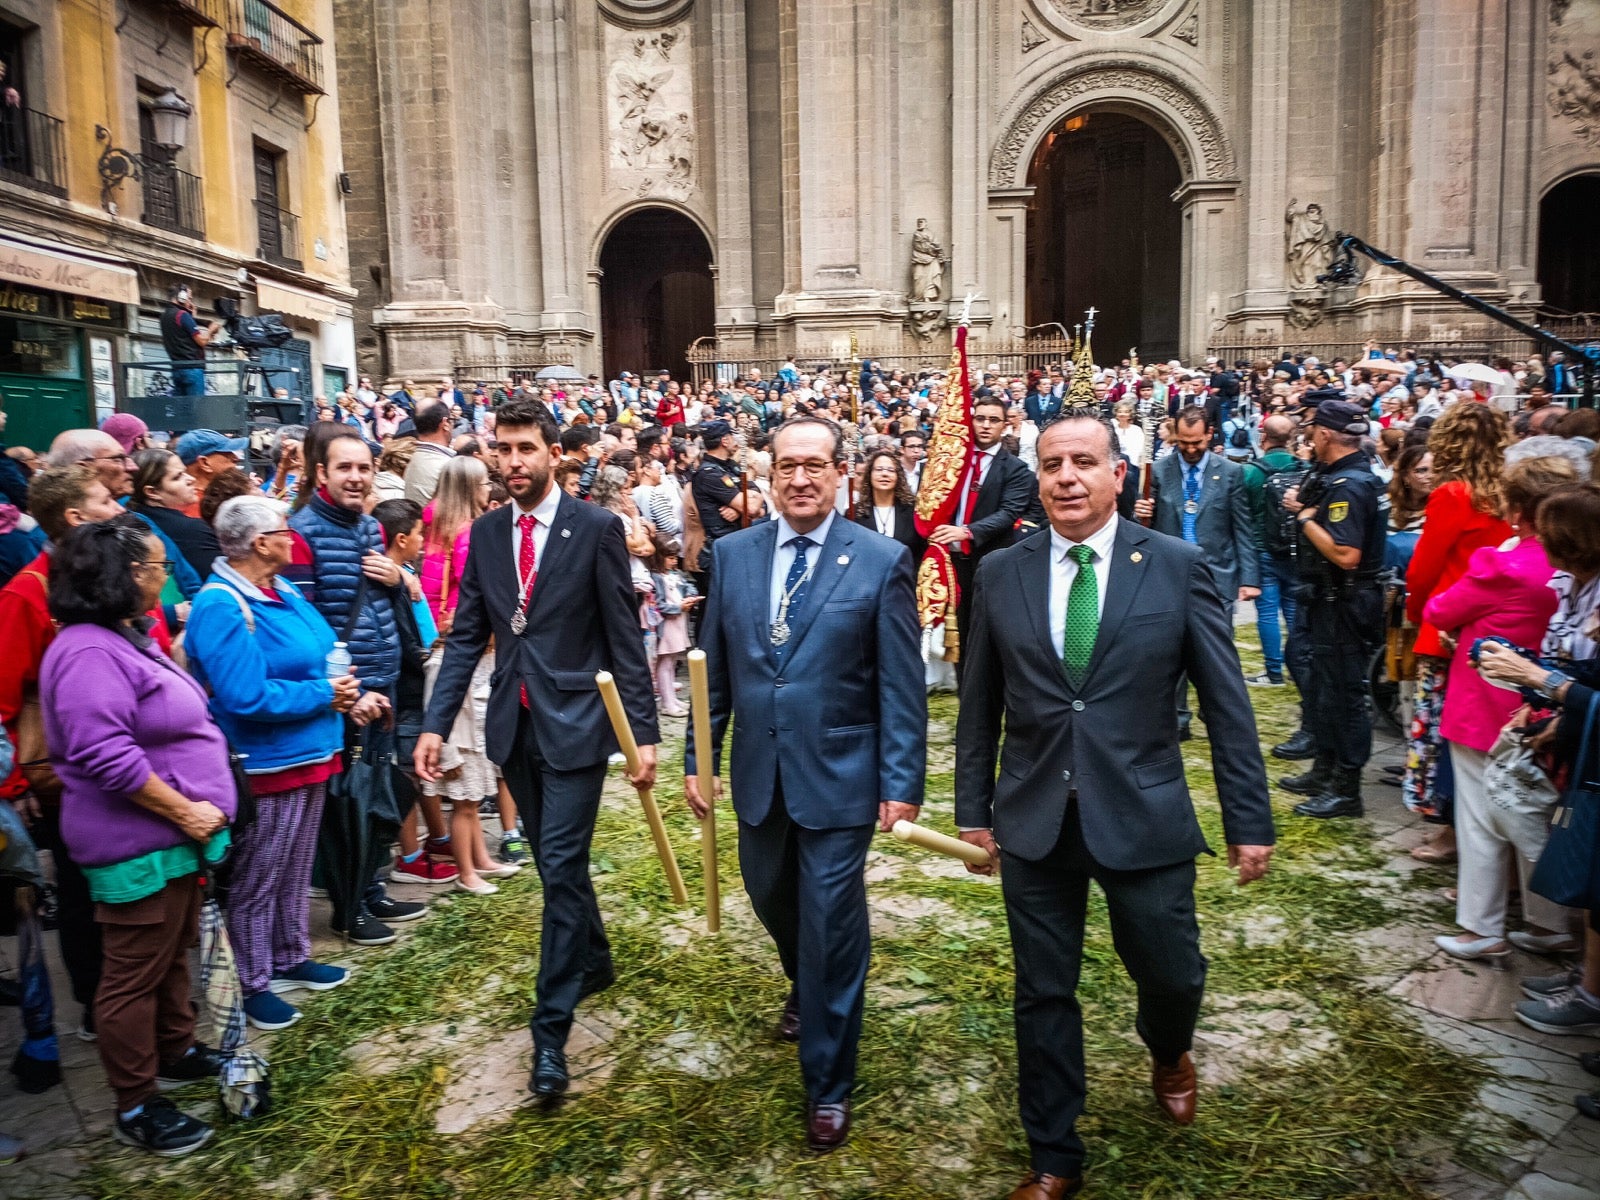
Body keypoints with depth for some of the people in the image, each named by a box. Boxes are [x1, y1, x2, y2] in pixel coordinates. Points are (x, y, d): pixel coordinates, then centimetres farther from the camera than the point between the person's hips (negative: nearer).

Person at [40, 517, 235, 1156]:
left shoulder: (129, 638, 12)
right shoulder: (88, 652, -21)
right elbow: (105, 755, -28)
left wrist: (199, 806, 15)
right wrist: (184, 811, -21)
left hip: (173, 834, 10)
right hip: (137, 844, -10)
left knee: (174, 952, 23)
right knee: (135, 975, 3)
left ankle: (175, 1051, 40)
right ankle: (136, 1107, 16)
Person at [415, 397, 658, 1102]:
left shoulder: (596, 529, -8)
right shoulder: (486, 534, 6)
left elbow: (625, 637, -8)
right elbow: (466, 635, 7)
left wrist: (644, 732, -11)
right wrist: (435, 724, 0)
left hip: (574, 722, -5)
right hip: (514, 724, 5)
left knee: (562, 867, -5)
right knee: (554, 862, 18)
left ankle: (551, 1031, 6)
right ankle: (595, 961, 42)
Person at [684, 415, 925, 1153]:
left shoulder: (881, 561, -9)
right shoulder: (732, 554, 1)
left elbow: (902, 686, -8)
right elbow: (713, 668, 6)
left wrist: (902, 783, -11)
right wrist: (699, 758, 5)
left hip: (839, 776, -4)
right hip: (758, 773, 4)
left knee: (831, 924, 3)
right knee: (772, 900, 22)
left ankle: (828, 1084, 22)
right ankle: (807, 993, 54)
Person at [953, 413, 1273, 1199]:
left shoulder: (1177, 566, -6)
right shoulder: (1000, 573, 0)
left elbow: (1226, 702, -3)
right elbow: (979, 706, 6)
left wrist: (1248, 821, -2)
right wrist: (973, 809, 8)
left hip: (1143, 817, -1)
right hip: (1034, 823, 2)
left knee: (1171, 977, 13)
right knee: (1043, 994, 11)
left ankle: (1168, 1055, 51)